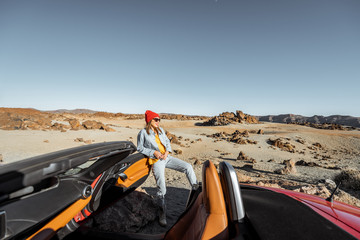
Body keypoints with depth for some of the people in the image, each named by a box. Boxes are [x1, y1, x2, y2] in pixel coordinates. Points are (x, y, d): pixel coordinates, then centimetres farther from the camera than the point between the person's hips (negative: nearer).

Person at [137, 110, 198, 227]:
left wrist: (167, 152, -4)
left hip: (167, 157, 5)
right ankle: (162, 213, 16)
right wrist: (154, 152, -13)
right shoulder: (143, 133, -2)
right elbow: (140, 148, -1)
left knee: (188, 167, -8)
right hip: (156, 161, -5)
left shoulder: (161, 130, 13)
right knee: (161, 188, -7)